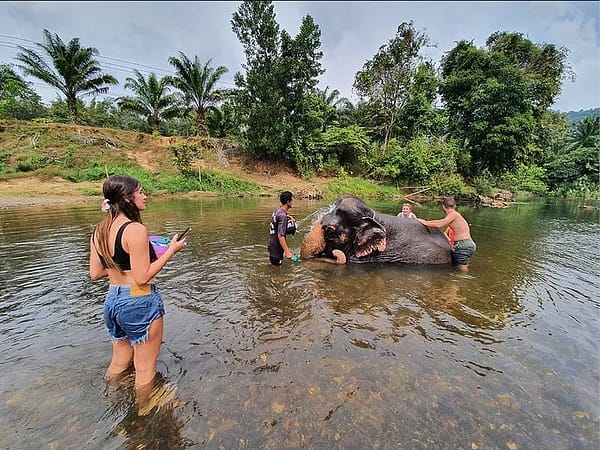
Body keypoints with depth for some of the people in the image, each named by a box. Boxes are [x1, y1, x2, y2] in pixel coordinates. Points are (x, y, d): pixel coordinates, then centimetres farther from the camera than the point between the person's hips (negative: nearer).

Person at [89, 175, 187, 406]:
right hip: (139, 302, -8)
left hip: (112, 300, 8)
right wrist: (171, 251, -14)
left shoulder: (99, 230, 3)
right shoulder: (135, 229, -21)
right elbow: (142, 277, -21)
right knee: (145, 368, 13)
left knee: (119, 363, 29)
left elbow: (95, 273, 8)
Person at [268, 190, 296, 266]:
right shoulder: (282, 216, -25)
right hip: (276, 246, -9)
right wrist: (287, 252, -32)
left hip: (272, 242, 9)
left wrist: (289, 217, 12)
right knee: (277, 265, 1)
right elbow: (280, 236, -30)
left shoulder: (277, 210, 2)